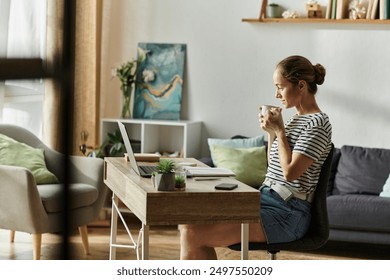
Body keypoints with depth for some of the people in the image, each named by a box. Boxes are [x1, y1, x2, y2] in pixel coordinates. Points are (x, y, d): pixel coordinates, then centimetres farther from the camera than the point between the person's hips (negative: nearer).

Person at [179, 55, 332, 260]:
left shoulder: (317, 124, -12)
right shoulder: (297, 119, 17)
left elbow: (290, 172, -19)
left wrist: (279, 130, -10)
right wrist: (271, 132, 7)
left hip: (287, 214, -10)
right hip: (267, 199, 10)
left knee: (192, 234, -19)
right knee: (190, 223, -1)